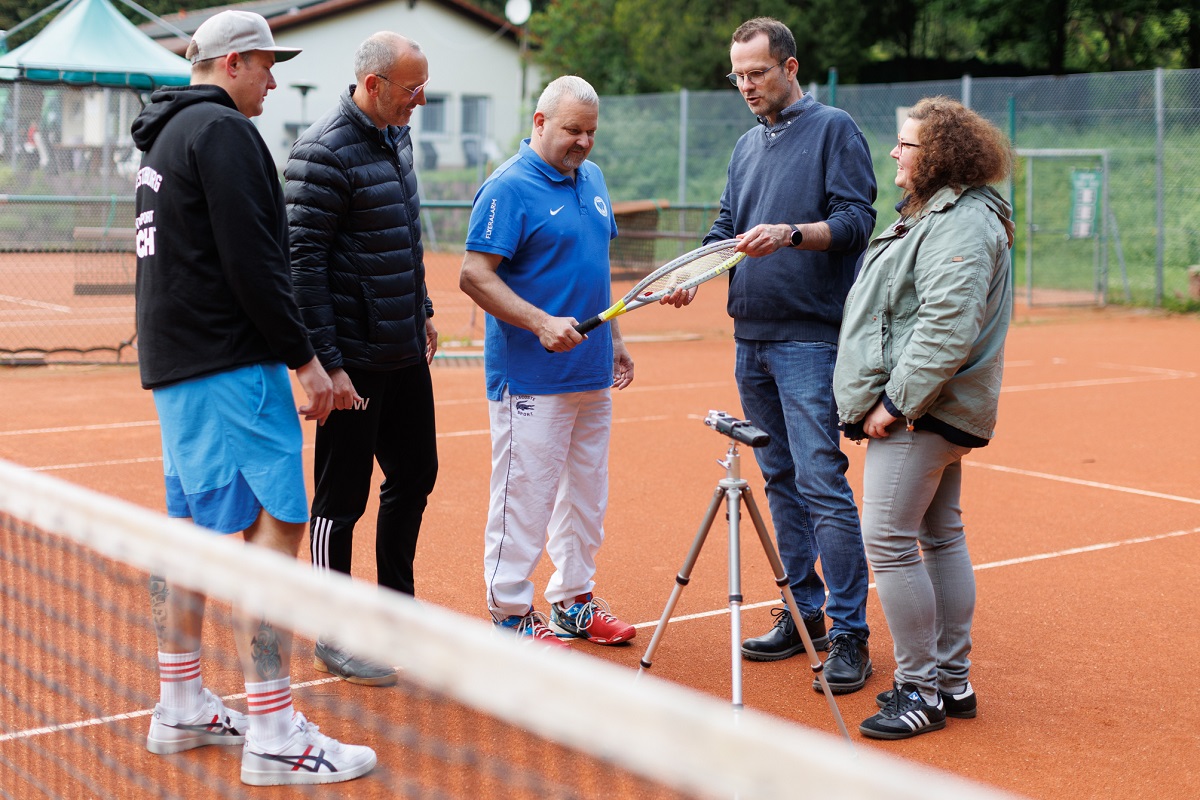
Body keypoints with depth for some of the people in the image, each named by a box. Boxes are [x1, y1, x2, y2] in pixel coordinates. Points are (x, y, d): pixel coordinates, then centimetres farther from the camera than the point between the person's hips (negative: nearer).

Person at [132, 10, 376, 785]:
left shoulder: (169, 135, 20)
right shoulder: (224, 131, -12)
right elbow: (251, 263, -19)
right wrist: (305, 358, -15)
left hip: (176, 363, 11)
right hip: (229, 364, -11)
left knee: (196, 525, 14)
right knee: (275, 524, -11)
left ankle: (182, 706, 22)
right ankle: (275, 735, -11)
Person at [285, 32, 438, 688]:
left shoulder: (395, 136, 10)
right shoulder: (323, 153, -17)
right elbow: (303, 264, -19)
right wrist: (327, 363, -22)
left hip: (407, 354, 9)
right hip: (355, 361, -9)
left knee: (414, 475, 17)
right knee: (341, 499, 2)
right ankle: (333, 641, 15)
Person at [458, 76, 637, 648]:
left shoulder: (592, 178, 13)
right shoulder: (508, 188, -13)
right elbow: (474, 276, -18)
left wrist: (614, 338, 21)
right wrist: (541, 323, -26)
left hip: (593, 374, 8)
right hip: (531, 379, -8)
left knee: (585, 493, 15)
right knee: (525, 494, -3)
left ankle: (573, 603, 27)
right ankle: (511, 616, 8)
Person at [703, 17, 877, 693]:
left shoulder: (834, 129, -3)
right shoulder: (747, 146, 18)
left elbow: (857, 221, -11)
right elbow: (727, 229, 19)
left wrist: (792, 233, -27)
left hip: (810, 337, -8)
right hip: (752, 335, 8)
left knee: (821, 480, -12)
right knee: (780, 480, 11)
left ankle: (850, 634, -7)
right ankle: (804, 613, 21)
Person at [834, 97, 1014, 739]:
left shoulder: (963, 223, -16)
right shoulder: (937, 213, 18)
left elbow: (948, 328, -26)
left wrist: (897, 400, -24)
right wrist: (892, 399, 18)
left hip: (920, 411, -11)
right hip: (936, 410, 11)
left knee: (888, 540, -10)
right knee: (941, 536, 14)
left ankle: (920, 689, -2)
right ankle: (952, 681, 22)